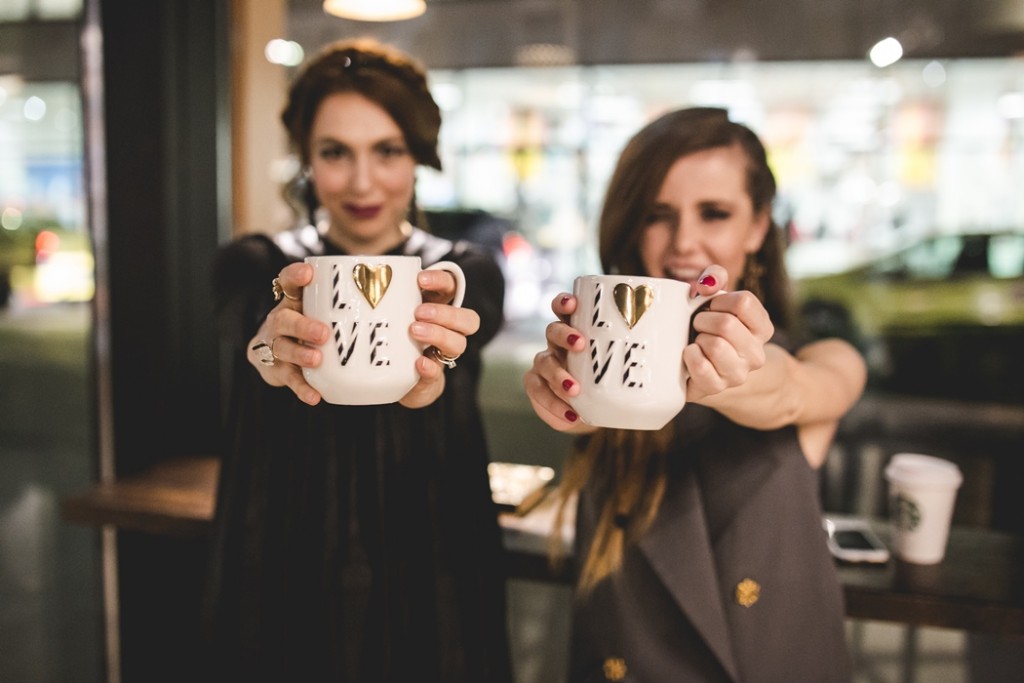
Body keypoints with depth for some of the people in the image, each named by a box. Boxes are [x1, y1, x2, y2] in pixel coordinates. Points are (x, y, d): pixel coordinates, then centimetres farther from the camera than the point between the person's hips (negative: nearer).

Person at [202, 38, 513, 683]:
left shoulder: (468, 273, -3)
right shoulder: (254, 265, -2)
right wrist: (275, 342, -49)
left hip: (428, 584, 0)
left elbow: (469, 324, -26)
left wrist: (424, 365, -49)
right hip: (283, 581, 0)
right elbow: (246, 319, -25)